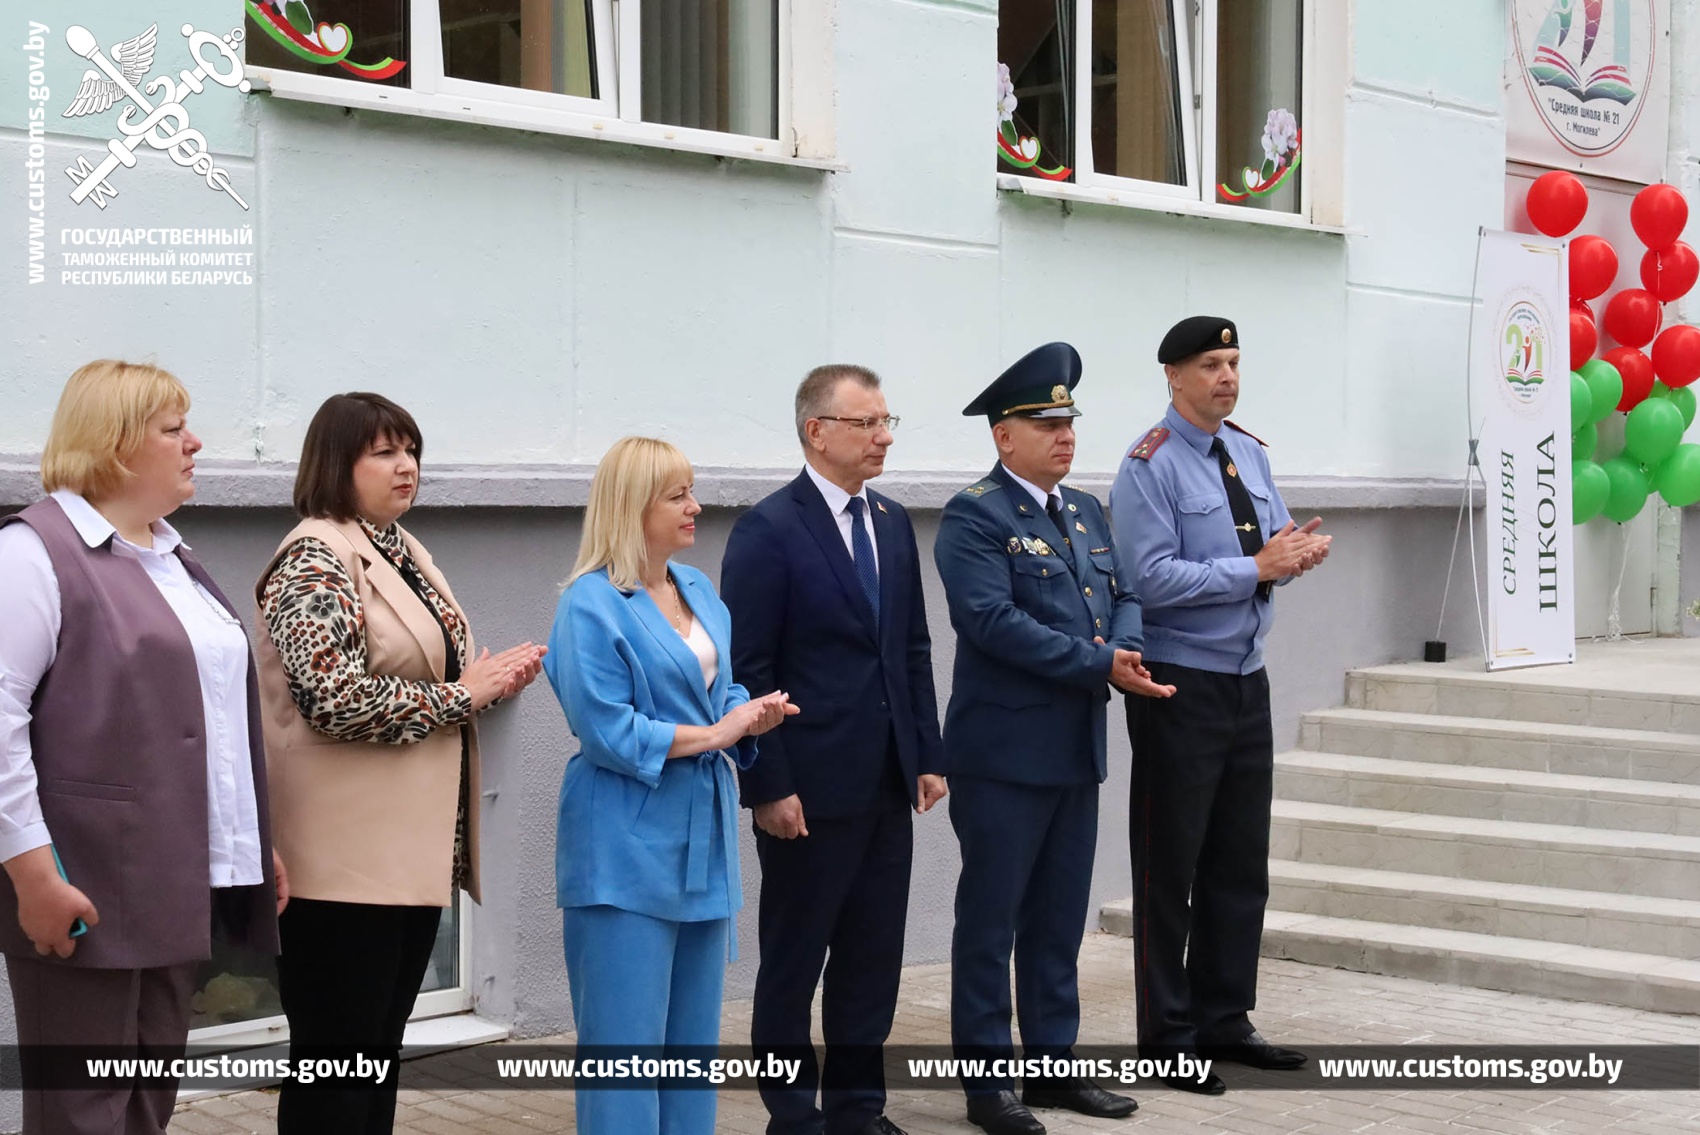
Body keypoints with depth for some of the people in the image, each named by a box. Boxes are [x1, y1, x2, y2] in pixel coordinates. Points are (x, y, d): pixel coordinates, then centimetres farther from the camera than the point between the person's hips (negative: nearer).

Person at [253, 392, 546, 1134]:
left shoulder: (403, 552, 15)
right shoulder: (316, 560, -13)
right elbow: (337, 699, -24)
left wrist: (490, 677, 4)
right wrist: (461, 695, -14)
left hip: (414, 848, 9)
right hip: (347, 858, -9)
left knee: (380, 1050, 14)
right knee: (335, 1055, -1)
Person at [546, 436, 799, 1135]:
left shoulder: (699, 590, 11)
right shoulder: (592, 604, -13)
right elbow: (605, 729, -18)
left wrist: (752, 712, -4)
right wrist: (713, 735, -15)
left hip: (702, 841, 8)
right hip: (628, 852, -8)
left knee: (694, 1031, 13)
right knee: (627, 1039, -3)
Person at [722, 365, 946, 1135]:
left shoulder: (893, 523, 10)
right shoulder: (769, 530, -11)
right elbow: (747, 670, -13)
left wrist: (928, 756, 9)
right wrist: (768, 787, -15)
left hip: (887, 783, 7)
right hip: (810, 787, -6)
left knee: (874, 957, 12)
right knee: (794, 960, 6)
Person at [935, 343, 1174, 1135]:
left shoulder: (1087, 510, 14)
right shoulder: (973, 517, -11)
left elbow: (1124, 596, 14)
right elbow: (993, 620, -21)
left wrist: (1121, 646, -9)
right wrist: (1099, 665, -20)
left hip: (1077, 747, 7)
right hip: (1005, 750, -7)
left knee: (1060, 919, 14)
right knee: (991, 919, 3)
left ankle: (1053, 1063, 24)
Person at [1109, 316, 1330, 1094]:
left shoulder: (1249, 454, 11)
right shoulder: (1150, 467, -12)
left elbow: (1273, 544, 14)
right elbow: (1152, 578, -20)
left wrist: (1300, 550, -10)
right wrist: (1258, 568, -19)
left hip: (1247, 680, 8)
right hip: (1180, 687, -8)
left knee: (1241, 865, 14)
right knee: (1170, 869, 2)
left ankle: (1223, 1021, 26)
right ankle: (1166, 1037, 12)